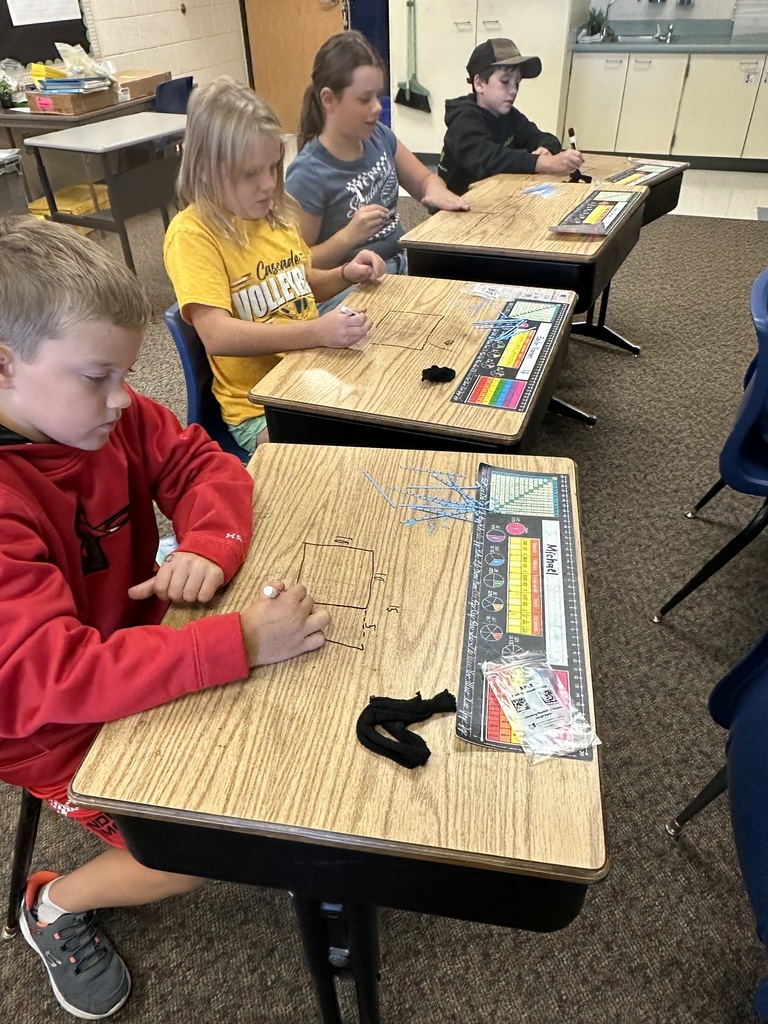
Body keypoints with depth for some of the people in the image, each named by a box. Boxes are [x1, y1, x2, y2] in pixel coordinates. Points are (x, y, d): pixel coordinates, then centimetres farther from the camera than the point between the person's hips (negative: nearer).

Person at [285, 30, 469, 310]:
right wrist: (348, 237, -25)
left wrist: (435, 190, -5)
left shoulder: (379, 136, 3)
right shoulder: (307, 175, -16)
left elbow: (423, 179, 18)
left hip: (401, 264, 8)